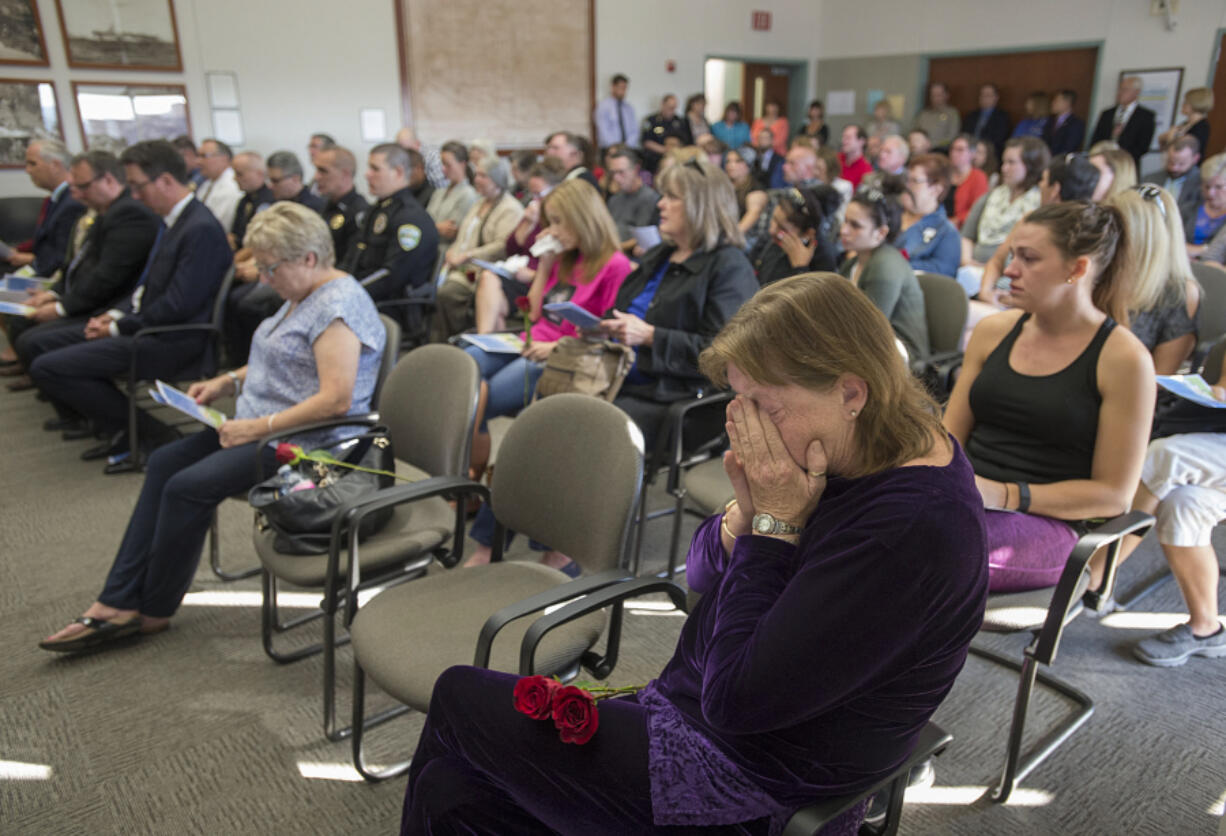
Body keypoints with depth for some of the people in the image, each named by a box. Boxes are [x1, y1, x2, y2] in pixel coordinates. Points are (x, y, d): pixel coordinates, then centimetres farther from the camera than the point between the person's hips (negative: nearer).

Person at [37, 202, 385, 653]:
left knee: (188, 487, -17)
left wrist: (259, 427, -22)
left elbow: (336, 399, -27)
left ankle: (152, 611, 4)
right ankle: (117, 603, 4)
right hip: (263, 427, 11)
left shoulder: (338, 305, -20)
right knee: (164, 463, 3)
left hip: (303, 442, -11)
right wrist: (229, 381, 10)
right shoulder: (304, 295, 13)